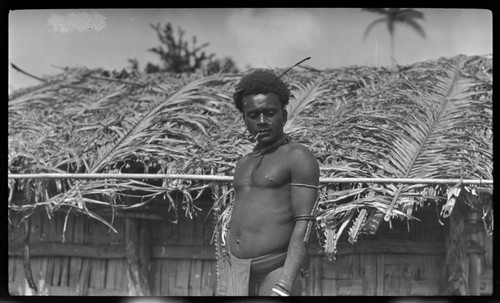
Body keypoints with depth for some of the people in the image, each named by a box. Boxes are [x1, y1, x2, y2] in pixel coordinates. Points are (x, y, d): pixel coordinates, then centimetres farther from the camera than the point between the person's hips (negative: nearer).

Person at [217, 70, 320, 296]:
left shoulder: (299, 157, -4)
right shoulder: (245, 163, 19)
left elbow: (304, 225, -13)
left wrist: (284, 288, -23)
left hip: (277, 271, -6)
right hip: (235, 273, 6)